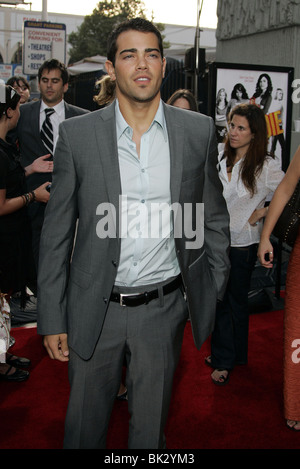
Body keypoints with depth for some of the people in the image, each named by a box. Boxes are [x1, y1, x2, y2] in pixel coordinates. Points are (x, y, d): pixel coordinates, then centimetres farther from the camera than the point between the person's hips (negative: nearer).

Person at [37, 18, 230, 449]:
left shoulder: (199, 131, -1)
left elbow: (214, 217, 7)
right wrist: (52, 317, -2)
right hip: (95, 311, 0)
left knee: (150, 427, 19)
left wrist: (213, 292, 6)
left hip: (163, 308, 1)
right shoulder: (77, 134, -5)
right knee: (84, 425, 17)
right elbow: (57, 232, -2)